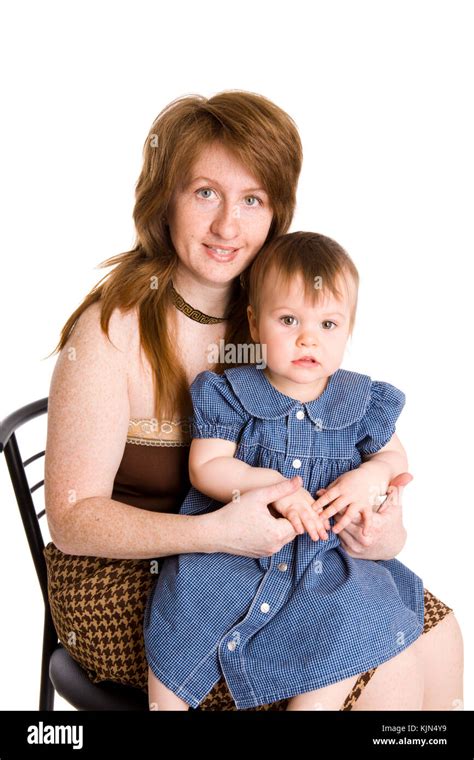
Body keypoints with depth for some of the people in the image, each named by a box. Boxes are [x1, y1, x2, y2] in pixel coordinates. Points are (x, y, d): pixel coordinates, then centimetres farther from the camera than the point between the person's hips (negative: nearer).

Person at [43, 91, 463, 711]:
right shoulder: (112, 332, -20)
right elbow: (72, 519, -19)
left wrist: (376, 519, -16)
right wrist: (216, 532, -32)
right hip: (128, 588, -5)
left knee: (435, 633, -3)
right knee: (383, 679, -15)